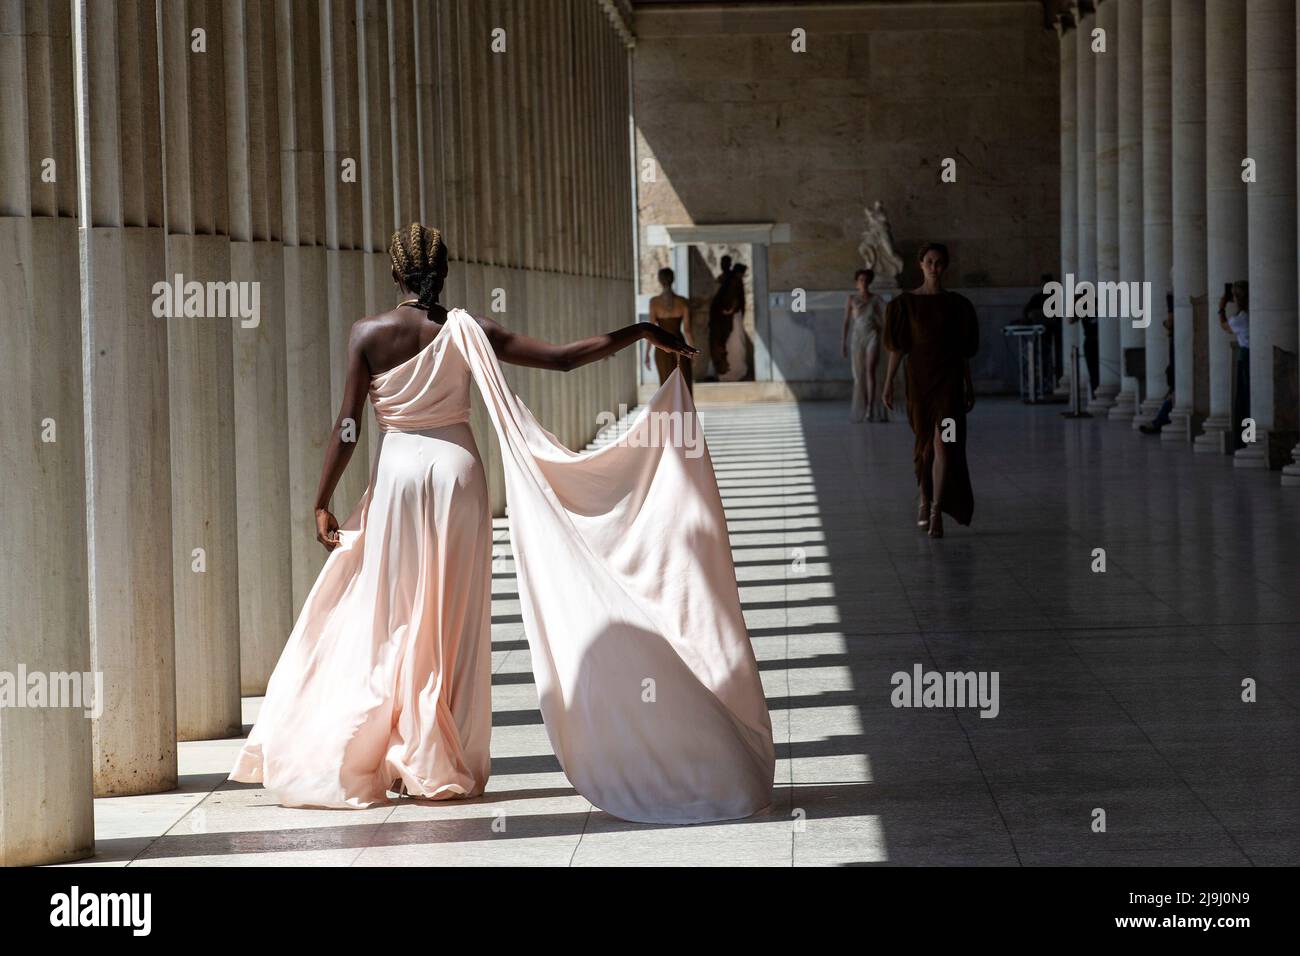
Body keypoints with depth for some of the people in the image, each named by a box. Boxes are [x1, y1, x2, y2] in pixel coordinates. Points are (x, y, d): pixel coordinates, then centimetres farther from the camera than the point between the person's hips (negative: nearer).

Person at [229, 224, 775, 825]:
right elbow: (562, 358, -6)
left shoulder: (369, 334, -5)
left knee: (392, 617, 8)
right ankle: (450, 766, 9)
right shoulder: (467, 332, -3)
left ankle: (397, 758, 7)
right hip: (457, 473, 1)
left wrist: (322, 503, 3)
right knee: (454, 621, 7)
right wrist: (640, 332, 2)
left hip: (397, 476, -1)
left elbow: (346, 428, -5)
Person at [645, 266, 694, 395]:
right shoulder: (683, 302, -3)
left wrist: (647, 353, -2)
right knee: (685, 386, 7)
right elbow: (687, 330, -5)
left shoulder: (654, 302, -6)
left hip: (662, 348, 0)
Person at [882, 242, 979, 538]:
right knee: (924, 442, 13)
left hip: (948, 380, -1)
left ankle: (937, 512, -17)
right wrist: (888, 383, -7)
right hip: (919, 377, 1)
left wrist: (969, 386, 11)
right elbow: (897, 346, -1)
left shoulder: (957, 304, 4)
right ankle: (925, 500, 34)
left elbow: (963, 349, 9)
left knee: (943, 444, -14)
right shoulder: (906, 303, 1)